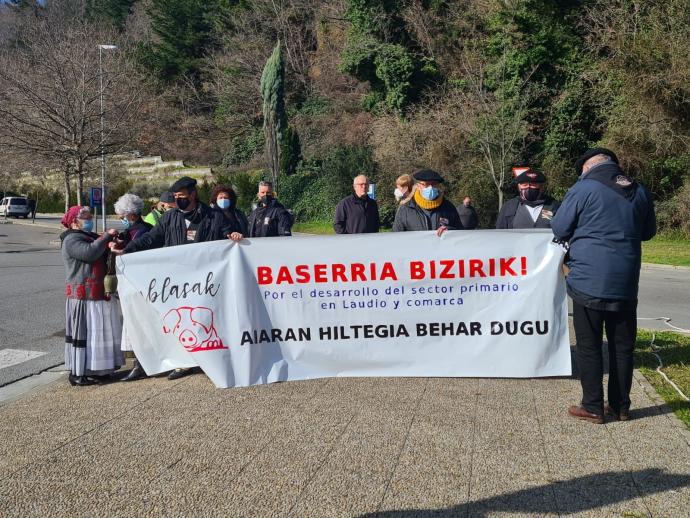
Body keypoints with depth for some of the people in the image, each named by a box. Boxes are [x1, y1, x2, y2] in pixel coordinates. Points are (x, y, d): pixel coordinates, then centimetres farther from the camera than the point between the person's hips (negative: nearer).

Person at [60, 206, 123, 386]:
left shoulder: (90, 237, 23)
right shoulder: (72, 240, -9)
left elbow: (103, 255, 21)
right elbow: (89, 253, -26)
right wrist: (107, 236, -17)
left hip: (100, 294, 9)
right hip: (84, 295, -9)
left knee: (96, 332, 13)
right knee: (82, 332, -6)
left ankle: (95, 369, 21)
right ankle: (78, 373, -1)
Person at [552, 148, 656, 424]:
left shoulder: (583, 189, -9)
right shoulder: (639, 192, 8)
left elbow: (559, 229, -3)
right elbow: (648, 232, 20)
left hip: (588, 282, -5)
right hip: (626, 284, 5)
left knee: (589, 347, 4)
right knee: (622, 346, 13)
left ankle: (593, 407, 9)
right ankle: (620, 406, 21)